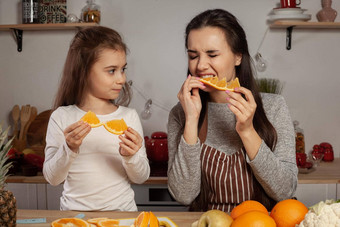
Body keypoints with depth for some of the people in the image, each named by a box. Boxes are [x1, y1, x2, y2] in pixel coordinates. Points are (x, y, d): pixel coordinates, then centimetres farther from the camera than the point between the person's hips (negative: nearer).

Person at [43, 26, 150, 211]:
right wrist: (69, 149, -17)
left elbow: (141, 178, 3)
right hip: (74, 213, -1)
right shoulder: (61, 117, -1)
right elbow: (52, 178, -2)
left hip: (121, 210, 1)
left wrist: (130, 157, -15)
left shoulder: (129, 116, 1)